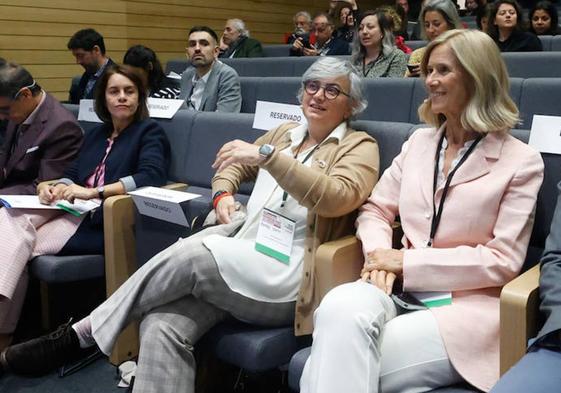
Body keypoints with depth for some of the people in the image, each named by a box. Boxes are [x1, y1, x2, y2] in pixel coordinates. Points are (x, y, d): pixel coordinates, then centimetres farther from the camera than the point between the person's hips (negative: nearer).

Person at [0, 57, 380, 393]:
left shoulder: (360, 146, 3)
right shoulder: (285, 132, 21)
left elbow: (339, 197, -18)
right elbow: (234, 166, 32)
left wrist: (267, 155, -24)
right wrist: (223, 194, 8)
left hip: (285, 275, -5)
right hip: (244, 252, 6)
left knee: (190, 252, -29)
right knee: (163, 324, -22)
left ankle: (81, 334, -10)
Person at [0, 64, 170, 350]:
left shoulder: (149, 132, 2)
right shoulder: (97, 134, 24)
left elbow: (152, 176, -17)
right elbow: (73, 175, 19)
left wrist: (94, 192, -24)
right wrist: (55, 187, -7)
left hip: (106, 222, -6)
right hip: (71, 209, 6)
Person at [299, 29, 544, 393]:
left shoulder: (521, 160, -1)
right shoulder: (419, 141, 15)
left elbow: (503, 261, -7)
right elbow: (376, 209, 15)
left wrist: (407, 261, -12)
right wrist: (380, 254, -9)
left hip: (465, 305, -4)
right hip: (400, 288, 4)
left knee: (348, 360, -30)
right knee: (339, 307, -33)